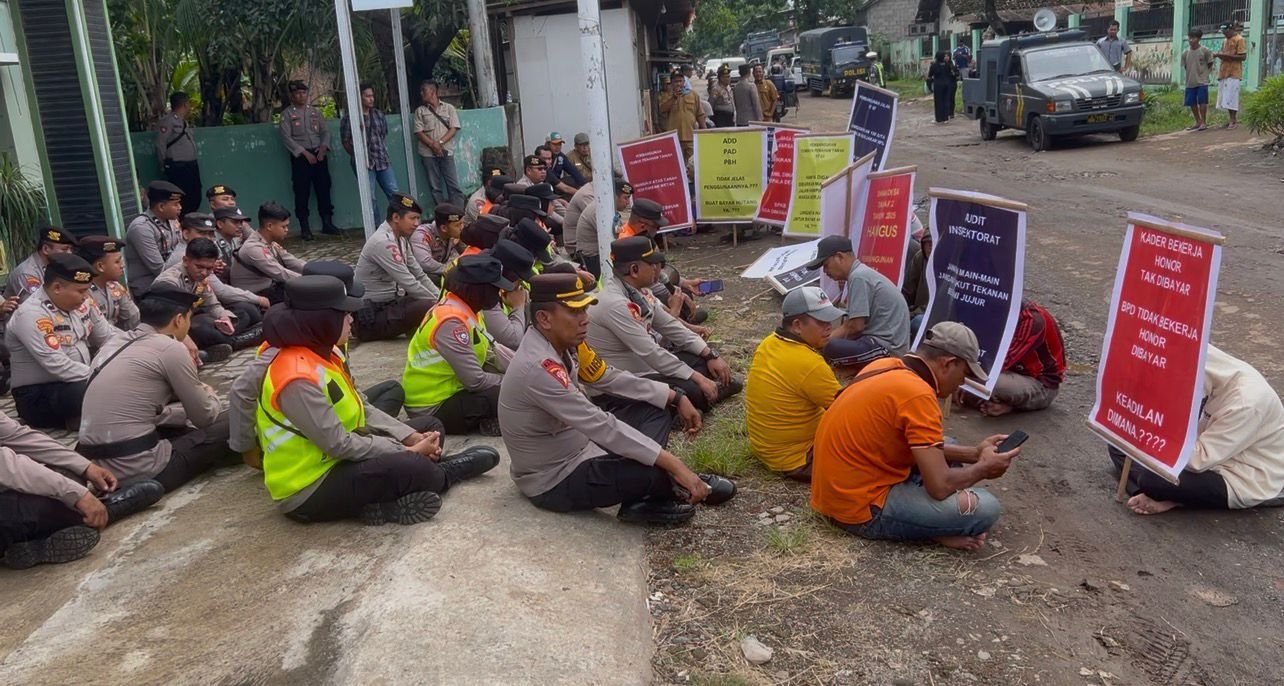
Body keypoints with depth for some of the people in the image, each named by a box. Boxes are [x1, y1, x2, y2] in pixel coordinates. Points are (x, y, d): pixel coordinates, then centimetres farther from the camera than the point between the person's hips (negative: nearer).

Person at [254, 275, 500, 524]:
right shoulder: (297, 377, -27)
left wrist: (412, 438, -5)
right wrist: (410, 452, -16)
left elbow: (363, 412, 7)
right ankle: (444, 474, 6)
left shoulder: (323, 355, 2)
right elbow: (340, 445, -25)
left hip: (333, 462, 10)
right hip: (307, 493, -10)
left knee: (430, 431, 11)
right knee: (408, 468, -24)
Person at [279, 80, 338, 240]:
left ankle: (327, 223, 10)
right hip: (300, 156, -4)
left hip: (319, 154, 4)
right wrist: (304, 153, -14)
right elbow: (286, 137, -7)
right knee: (302, 192, -3)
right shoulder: (287, 114, 1)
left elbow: (325, 131, 13)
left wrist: (323, 146, -7)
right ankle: (305, 228, 2)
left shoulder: (315, 112, 14)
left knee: (324, 188, 3)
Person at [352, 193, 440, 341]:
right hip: (370, 316, -10)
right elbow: (409, 284, -25)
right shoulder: (383, 242, -22)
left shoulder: (401, 239, 8)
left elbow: (420, 276, 11)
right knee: (429, 307, -27)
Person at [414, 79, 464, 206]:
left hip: (446, 152, -1)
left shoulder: (449, 108, 7)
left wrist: (440, 142, -14)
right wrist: (432, 145, -13)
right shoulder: (420, 111, 9)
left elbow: (454, 129, -1)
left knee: (453, 185, -4)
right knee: (435, 187, 2)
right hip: (428, 153, 1)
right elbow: (418, 132, 1)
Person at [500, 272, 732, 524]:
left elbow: (610, 379, 9)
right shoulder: (540, 368, -31)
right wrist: (674, 465, -33)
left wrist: (675, 398, 4)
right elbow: (602, 427, -34)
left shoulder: (565, 343, -3)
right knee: (663, 471, -27)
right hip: (555, 483, -10)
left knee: (655, 406, 9)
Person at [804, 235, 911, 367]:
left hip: (887, 346, -10)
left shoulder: (858, 277, -14)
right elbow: (848, 325, 18)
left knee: (830, 349, -29)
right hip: (884, 341, 10)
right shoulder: (861, 273, 17)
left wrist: (825, 343, -3)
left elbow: (856, 327, -17)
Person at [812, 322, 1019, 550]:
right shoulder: (918, 395, -21)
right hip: (862, 509, -10)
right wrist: (983, 468, -2)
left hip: (837, 492, 10)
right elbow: (940, 487, -21)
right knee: (985, 508, -15)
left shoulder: (888, 367, 6)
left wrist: (973, 454, 15)